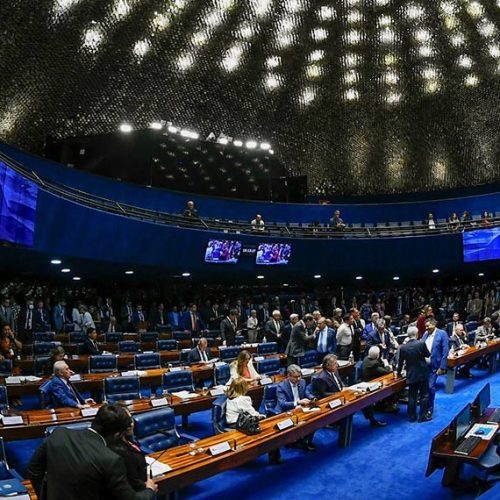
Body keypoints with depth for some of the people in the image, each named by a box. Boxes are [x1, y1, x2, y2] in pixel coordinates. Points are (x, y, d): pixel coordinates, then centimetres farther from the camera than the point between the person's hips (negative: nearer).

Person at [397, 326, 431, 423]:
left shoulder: (403, 347, -8)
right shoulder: (421, 343, -16)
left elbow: (400, 362, 2)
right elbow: (428, 355, 1)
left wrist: (399, 372, 19)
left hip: (411, 375, 2)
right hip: (422, 374, -2)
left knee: (412, 397, 11)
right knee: (424, 395, 11)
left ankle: (411, 416, 18)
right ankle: (423, 416, 16)